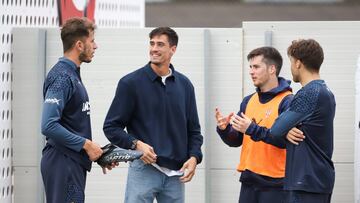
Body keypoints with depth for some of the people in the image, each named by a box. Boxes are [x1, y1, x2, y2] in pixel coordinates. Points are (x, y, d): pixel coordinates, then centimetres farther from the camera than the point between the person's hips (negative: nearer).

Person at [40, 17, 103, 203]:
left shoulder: (72, 75, 16)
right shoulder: (61, 77, -14)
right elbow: (49, 126, -24)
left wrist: (98, 153, 13)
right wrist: (86, 144, -18)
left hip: (73, 163, 10)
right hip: (63, 163, -10)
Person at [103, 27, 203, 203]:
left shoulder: (184, 85, 10)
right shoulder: (131, 83, -2)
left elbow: (193, 129, 16)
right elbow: (111, 126, 0)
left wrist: (194, 157, 0)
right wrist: (136, 144, -15)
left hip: (176, 173, 4)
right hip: (143, 169, -4)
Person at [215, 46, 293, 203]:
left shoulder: (287, 102, -9)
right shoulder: (249, 101, 14)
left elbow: (286, 140, -20)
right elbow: (236, 141, 16)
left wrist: (253, 129, -26)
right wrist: (224, 129, -6)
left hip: (274, 183, -7)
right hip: (249, 180, 7)